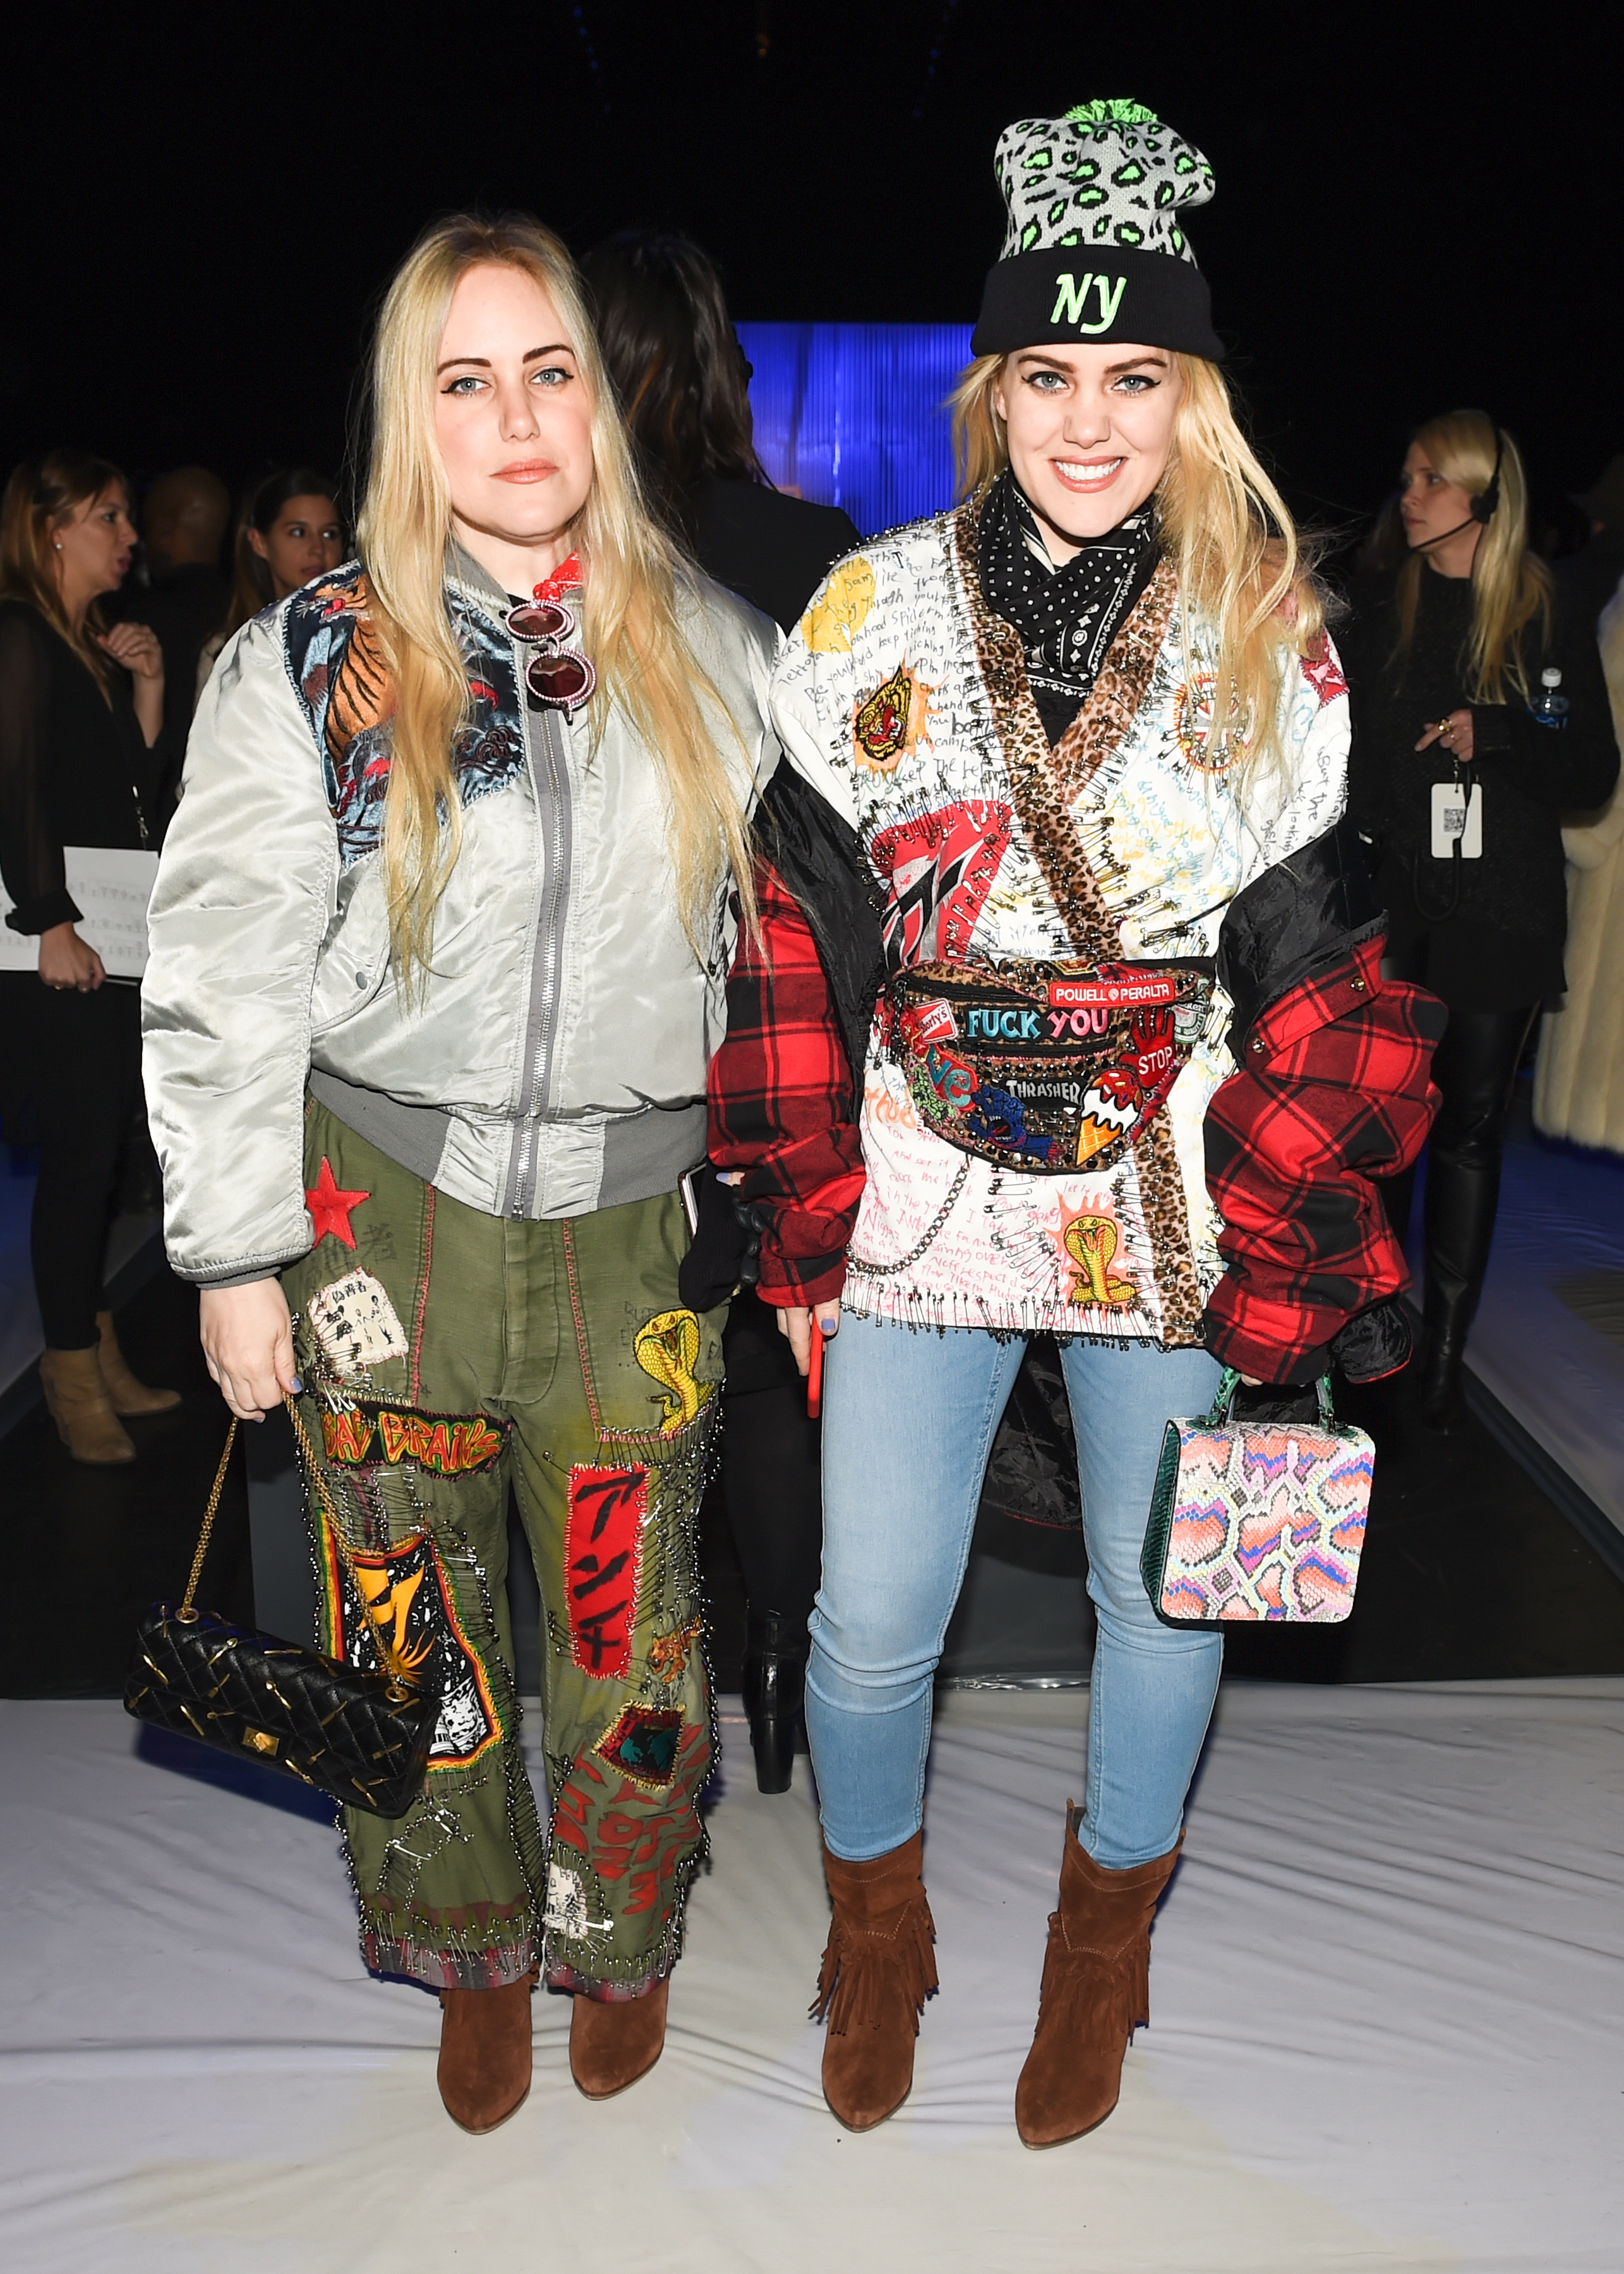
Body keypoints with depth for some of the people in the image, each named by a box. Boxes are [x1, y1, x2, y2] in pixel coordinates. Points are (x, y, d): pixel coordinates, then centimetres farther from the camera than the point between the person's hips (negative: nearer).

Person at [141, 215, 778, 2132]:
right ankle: (475, 1955, 38)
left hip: (641, 1214, 1)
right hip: (386, 1203, 0)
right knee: (415, 1617, 11)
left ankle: (617, 1941, 39)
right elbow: (221, 987, -1)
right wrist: (235, 1257, -2)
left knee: (631, 1617, 11)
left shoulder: (708, 649, 4)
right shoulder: (306, 665, -2)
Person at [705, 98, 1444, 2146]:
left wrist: (1283, 1244, -6)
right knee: (872, 1624, 8)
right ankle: (877, 1924, 41)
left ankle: (1103, 1937, 45)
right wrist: (801, 1217, -5)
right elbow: (797, 933, -1)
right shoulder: (869, 615, -1)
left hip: (1175, 1199, 1)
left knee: (1163, 1597, 15)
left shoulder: (1271, 649, -1)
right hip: (917, 1196, 0)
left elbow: (1316, 972, 0)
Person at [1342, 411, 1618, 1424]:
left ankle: (1446, 1346, 11)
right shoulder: (1377, 609, 7)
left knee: (1472, 1125, 3)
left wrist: (1494, 732, -14)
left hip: (1502, 914, -1)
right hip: (1391, 906, 1)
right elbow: (1340, 755, 7)